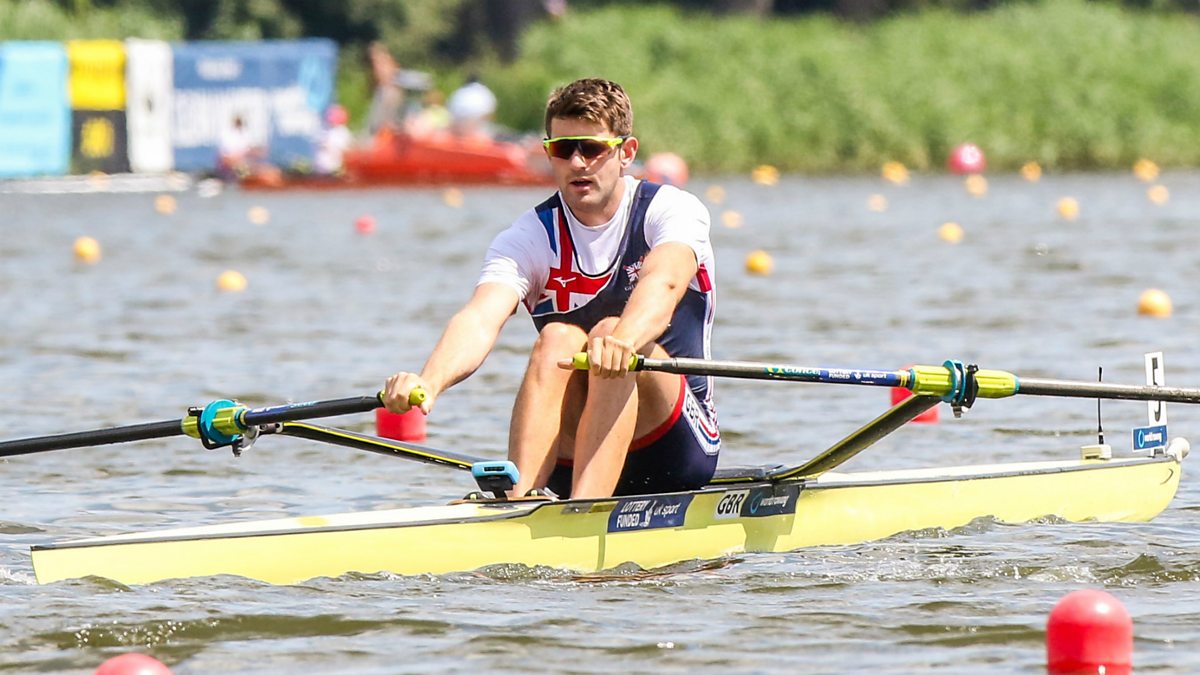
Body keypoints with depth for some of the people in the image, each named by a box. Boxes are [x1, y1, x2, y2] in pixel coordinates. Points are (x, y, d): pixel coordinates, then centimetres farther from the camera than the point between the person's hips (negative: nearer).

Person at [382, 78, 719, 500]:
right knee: (557, 337, -25)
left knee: (609, 331, -28)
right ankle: (519, 497, -45)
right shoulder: (528, 238, -1)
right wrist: (429, 382, -44)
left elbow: (663, 283, -30)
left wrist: (624, 340, -54)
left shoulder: (672, 211, -6)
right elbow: (481, 319, -22)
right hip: (571, 458, 2)